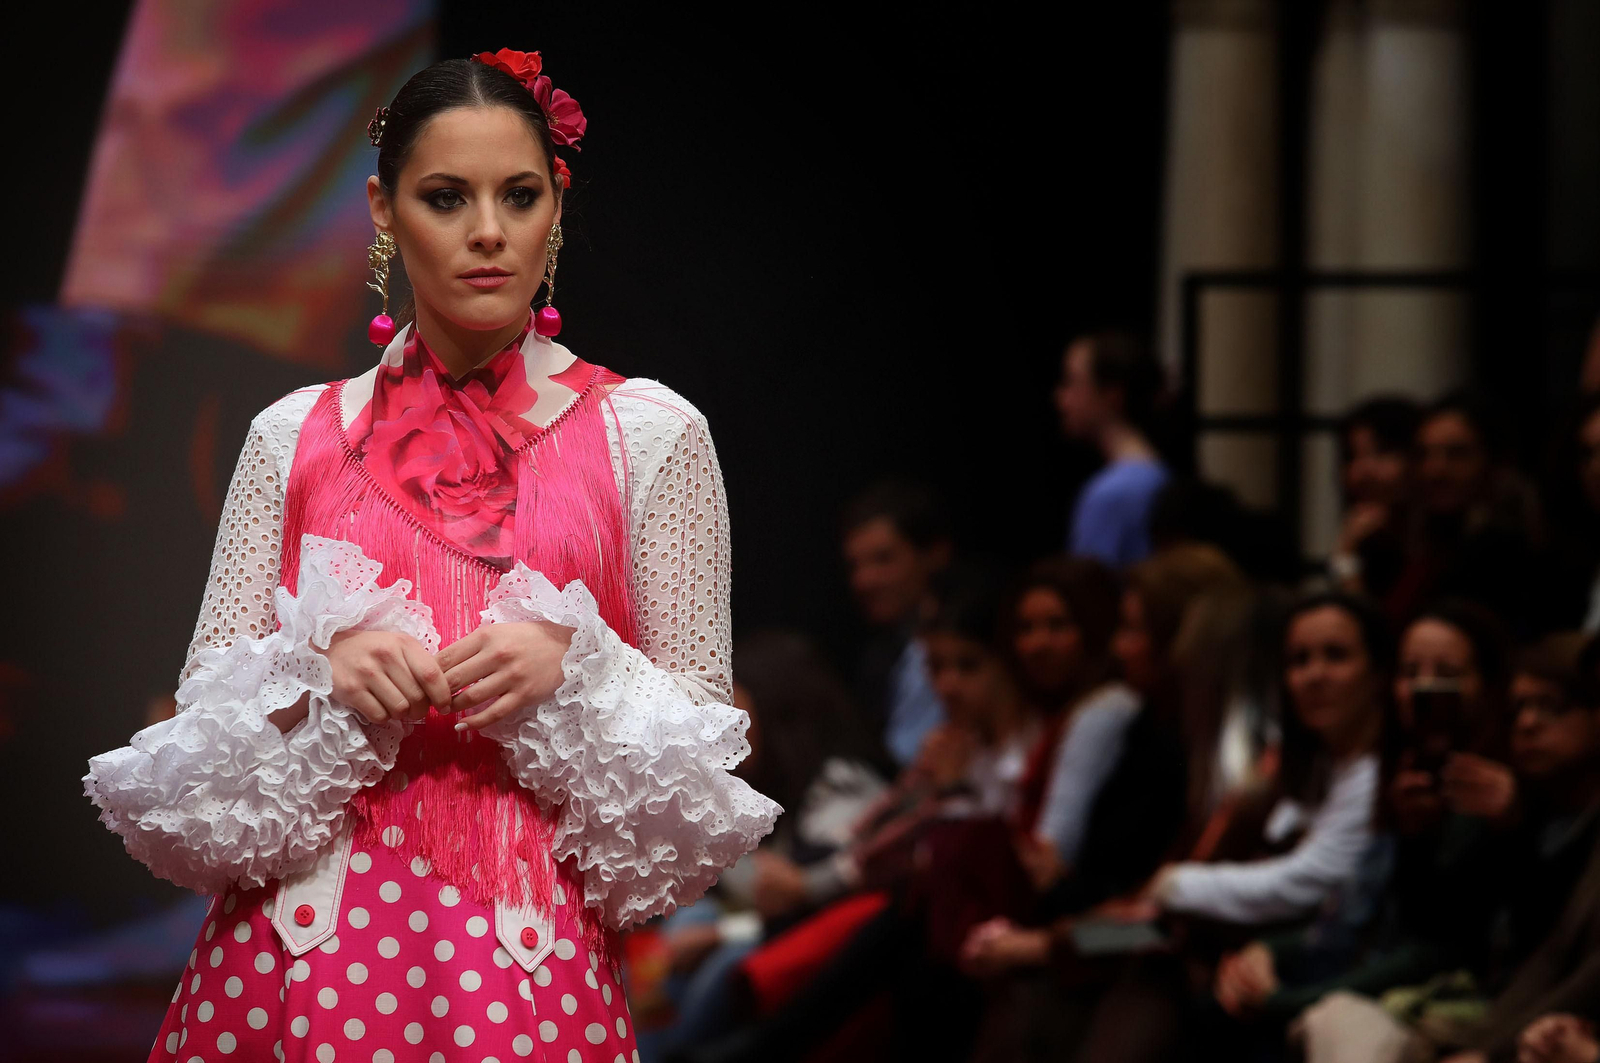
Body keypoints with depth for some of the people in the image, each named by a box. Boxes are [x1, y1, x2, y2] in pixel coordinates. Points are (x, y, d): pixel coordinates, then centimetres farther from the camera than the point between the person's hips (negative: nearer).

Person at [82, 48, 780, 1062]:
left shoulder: (651, 434, 4)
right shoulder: (294, 437, 9)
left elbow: (704, 728, 4)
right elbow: (205, 707, 9)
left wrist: (570, 667, -13)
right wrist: (324, 667, -10)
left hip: (528, 961, -1)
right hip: (299, 952, 2)